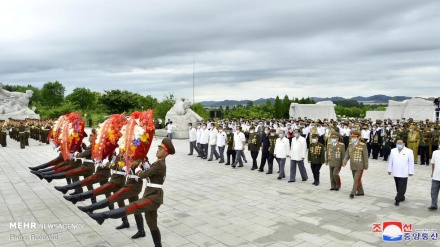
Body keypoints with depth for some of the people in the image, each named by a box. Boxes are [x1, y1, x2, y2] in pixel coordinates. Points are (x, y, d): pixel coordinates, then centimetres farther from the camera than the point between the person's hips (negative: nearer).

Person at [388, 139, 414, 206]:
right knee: (398, 187, 13)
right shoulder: (393, 151, 7)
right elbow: (391, 161, 11)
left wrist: (411, 172, -4)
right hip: (395, 173, 4)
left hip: (404, 173, -4)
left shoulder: (409, 151, -4)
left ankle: (398, 199, -2)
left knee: (402, 187, -4)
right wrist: (389, 170, 11)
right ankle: (402, 197, 28)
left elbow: (411, 162, -3)